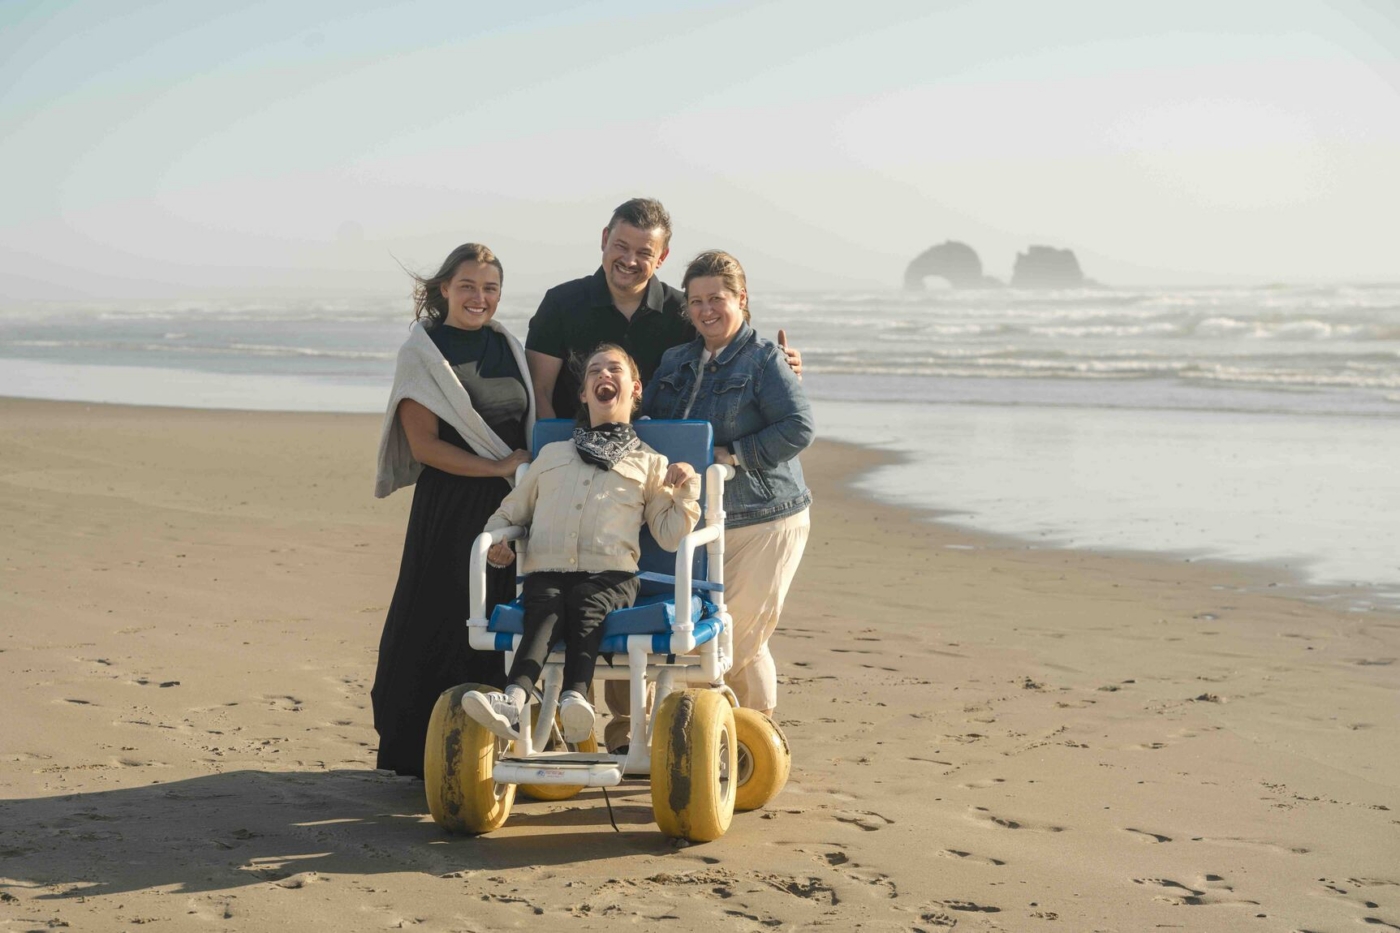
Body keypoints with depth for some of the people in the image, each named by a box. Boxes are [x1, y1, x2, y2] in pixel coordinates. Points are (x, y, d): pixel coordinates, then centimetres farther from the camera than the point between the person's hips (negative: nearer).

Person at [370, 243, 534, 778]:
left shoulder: (509, 348, 13)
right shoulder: (422, 352, -4)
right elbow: (424, 444, -9)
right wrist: (500, 467, -14)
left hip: (511, 506, 5)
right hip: (449, 508, -5)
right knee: (444, 626, -4)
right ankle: (424, 752, 6)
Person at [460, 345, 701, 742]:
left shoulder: (649, 463, 24)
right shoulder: (551, 455, 33)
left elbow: (669, 535, 14)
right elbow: (511, 511, 33)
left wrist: (686, 488, 0)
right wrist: (496, 541, 12)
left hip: (611, 575, -1)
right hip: (546, 572, 2)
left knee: (583, 603, -37)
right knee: (546, 607, -34)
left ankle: (574, 698, -61)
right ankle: (515, 700, -59)